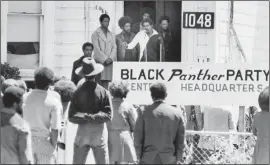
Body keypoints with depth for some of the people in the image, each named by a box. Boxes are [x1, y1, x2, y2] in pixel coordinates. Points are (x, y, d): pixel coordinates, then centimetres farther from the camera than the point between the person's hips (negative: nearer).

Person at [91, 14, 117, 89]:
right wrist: (105, 59, -12)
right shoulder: (95, 34, 4)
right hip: (99, 61, -4)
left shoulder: (112, 35, 17)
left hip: (109, 62, 4)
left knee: (106, 84, 0)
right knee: (98, 84, -6)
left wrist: (110, 58, -8)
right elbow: (97, 49, -5)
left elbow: (114, 48, 9)